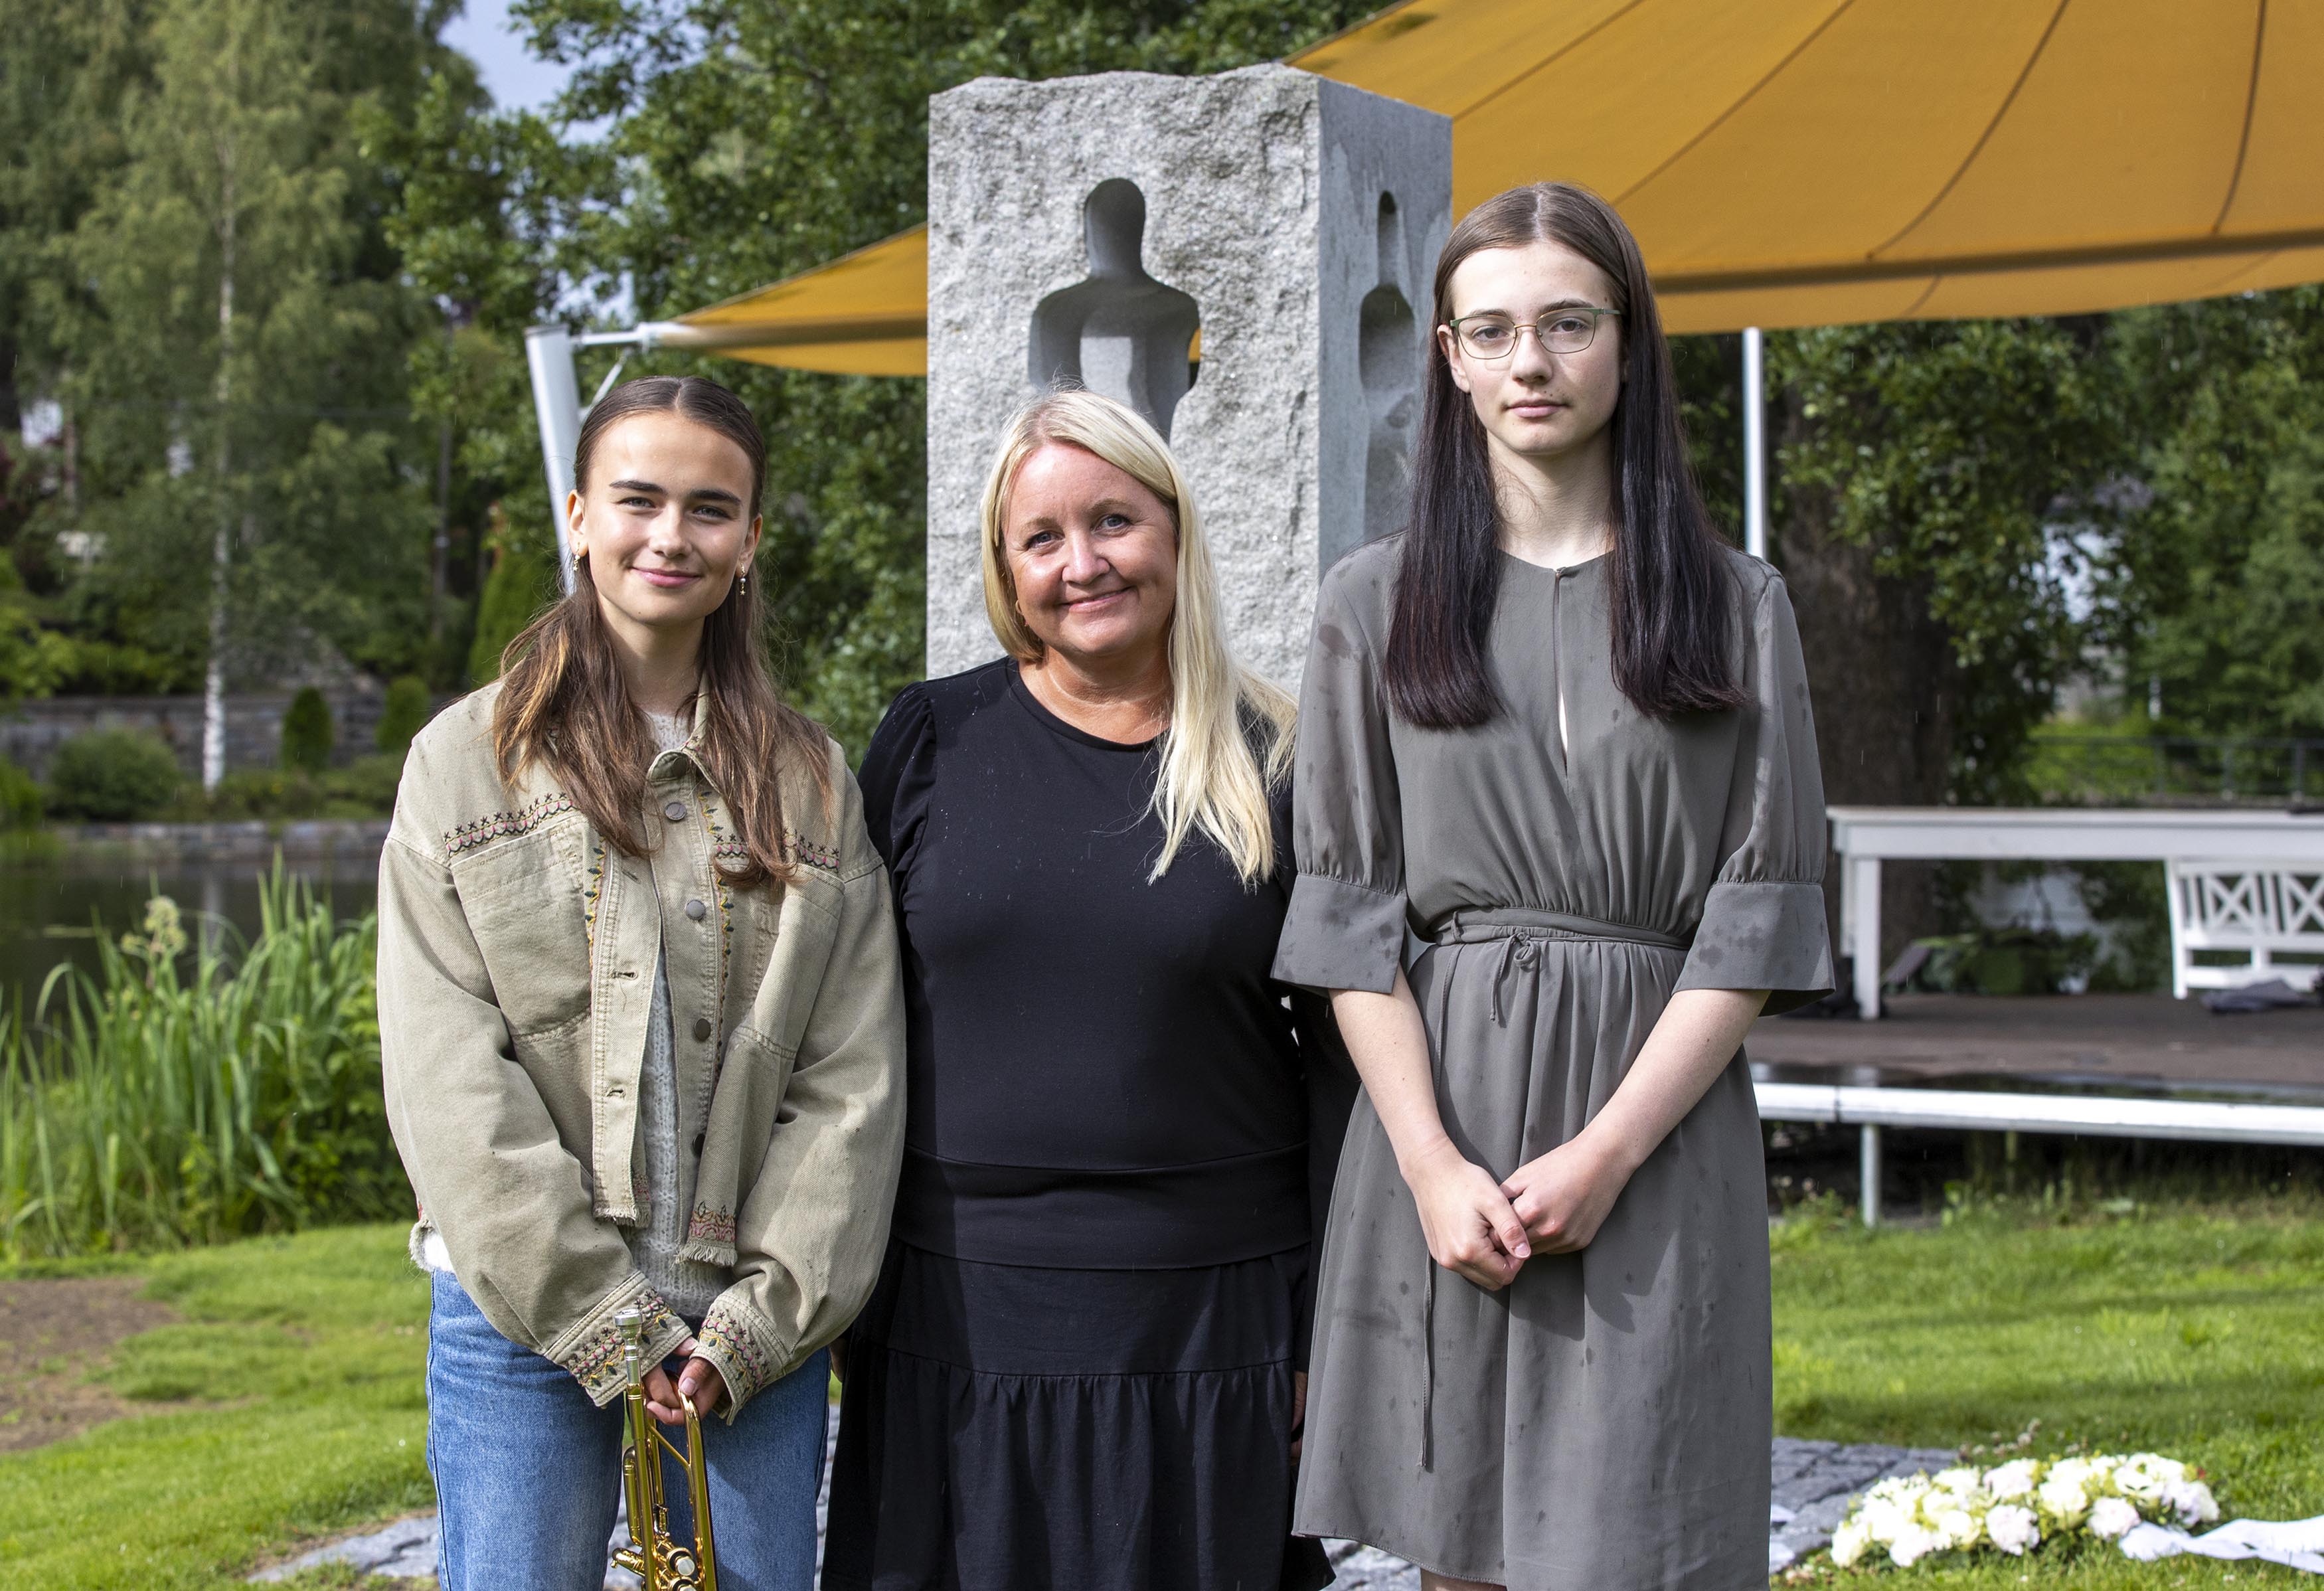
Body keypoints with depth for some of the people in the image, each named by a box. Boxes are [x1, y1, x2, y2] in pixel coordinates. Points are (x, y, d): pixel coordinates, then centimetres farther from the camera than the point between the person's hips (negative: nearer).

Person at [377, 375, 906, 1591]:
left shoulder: (812, 785, 9)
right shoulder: (467, 760, 3)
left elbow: (852, 1078, 2)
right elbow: (446, 1073, -5)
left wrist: (762, 1319, -9)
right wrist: (598, 1317, -12)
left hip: (756, 1320, 2)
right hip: (522, 1311, -1)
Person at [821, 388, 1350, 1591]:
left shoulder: (1282, 769, 1)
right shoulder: (932, 741, 2)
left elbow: (1341, 1057, 3)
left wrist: (1336, 1332, 0)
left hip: (1206, 1319, 0)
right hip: (960, 1315, 1)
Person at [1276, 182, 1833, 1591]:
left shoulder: (1736, 604, 7)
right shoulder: (1378, 604, 8)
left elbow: (1762, 912, 0)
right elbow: (1348, 911, 2)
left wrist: (1607, 1151, -11)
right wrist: (1435, 1166, -10)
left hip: (1661, 1126, -1)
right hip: (1443, 1118, 1)